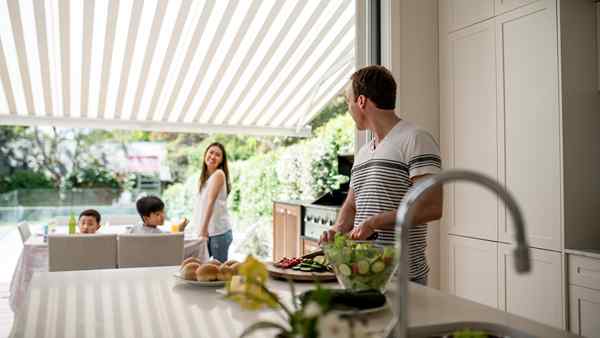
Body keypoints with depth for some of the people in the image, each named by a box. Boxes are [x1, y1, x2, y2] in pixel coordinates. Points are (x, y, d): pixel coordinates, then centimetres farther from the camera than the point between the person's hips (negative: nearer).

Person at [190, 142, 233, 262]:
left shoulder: (219, 174, -11)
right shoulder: (204, 176, 12)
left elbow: (211, 202, -18)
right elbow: (200, 204, 12)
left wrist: (204, 229, -23)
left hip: (219, 232, -7)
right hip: (208, 231, 7)